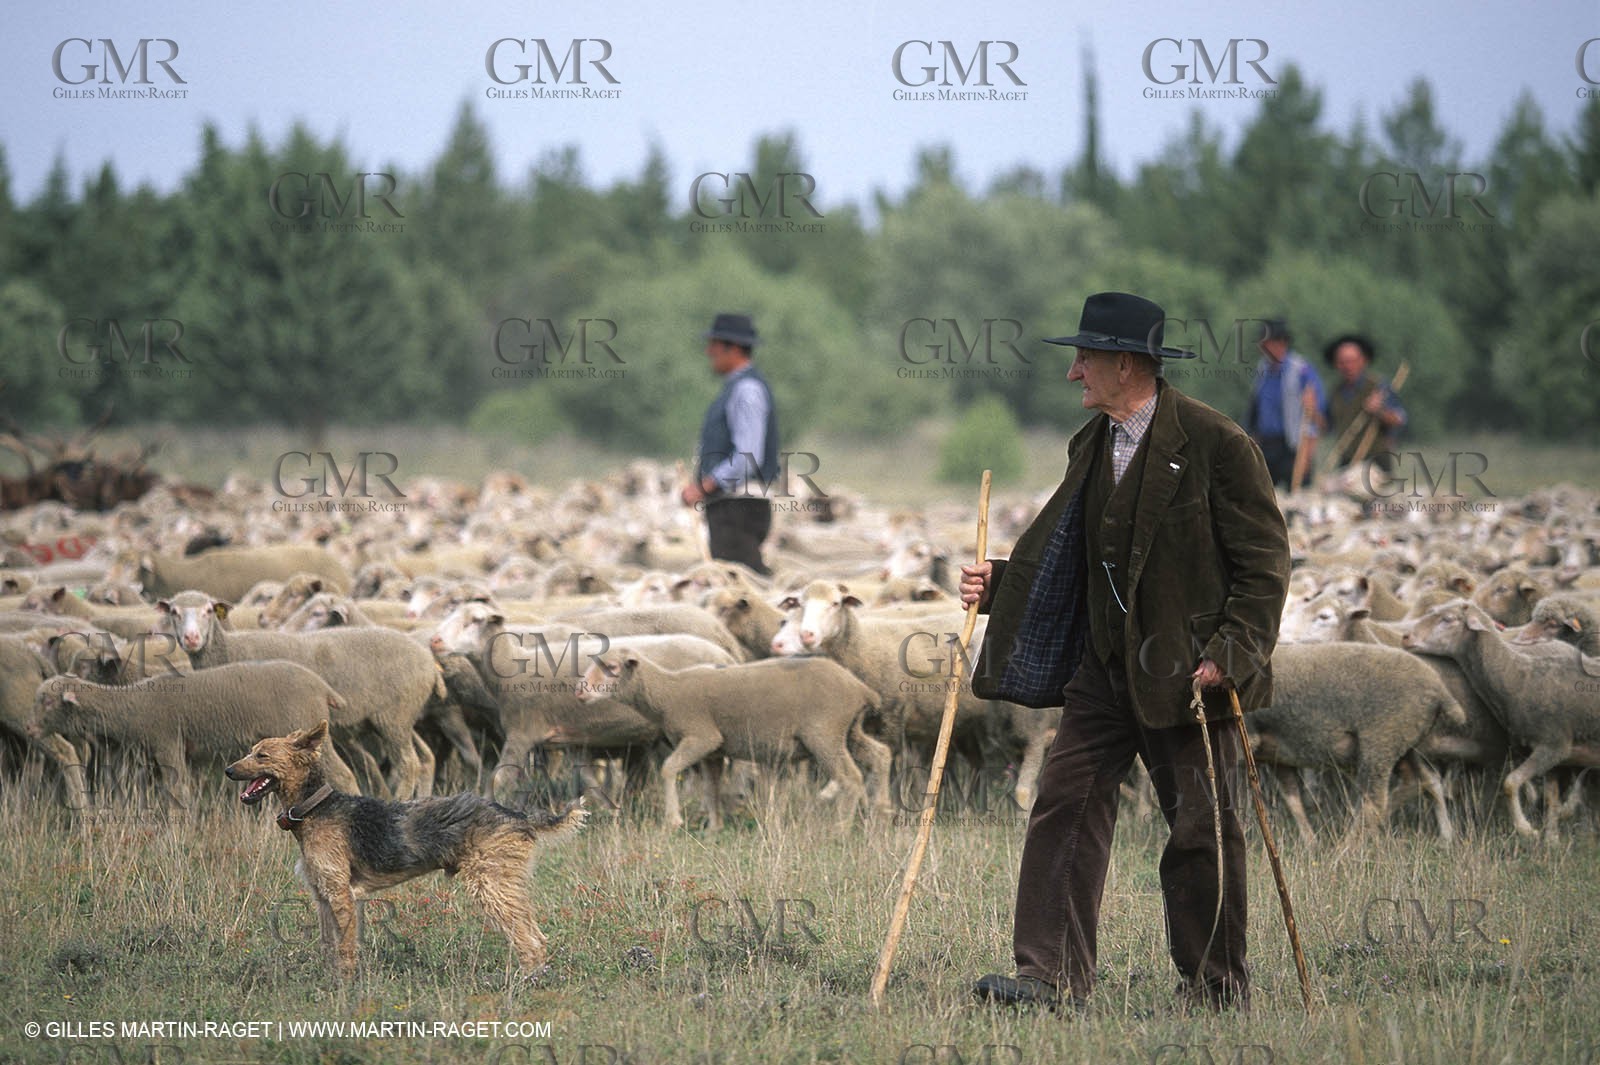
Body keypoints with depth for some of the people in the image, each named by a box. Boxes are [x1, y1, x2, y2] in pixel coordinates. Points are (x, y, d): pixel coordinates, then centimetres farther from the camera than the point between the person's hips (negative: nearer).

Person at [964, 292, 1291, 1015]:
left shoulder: (1214, 443, -10)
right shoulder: (1090, 447, 12)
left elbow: (1264, 561, -10)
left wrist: (1231, 654, -18)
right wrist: (997, 584, 6)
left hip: (1187, 670, -6)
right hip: (1104, 665, 6)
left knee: (1201, 830, 2)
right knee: (1065, 807, -5)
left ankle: (1217, 990, 14)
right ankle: (1053, 980, -7)